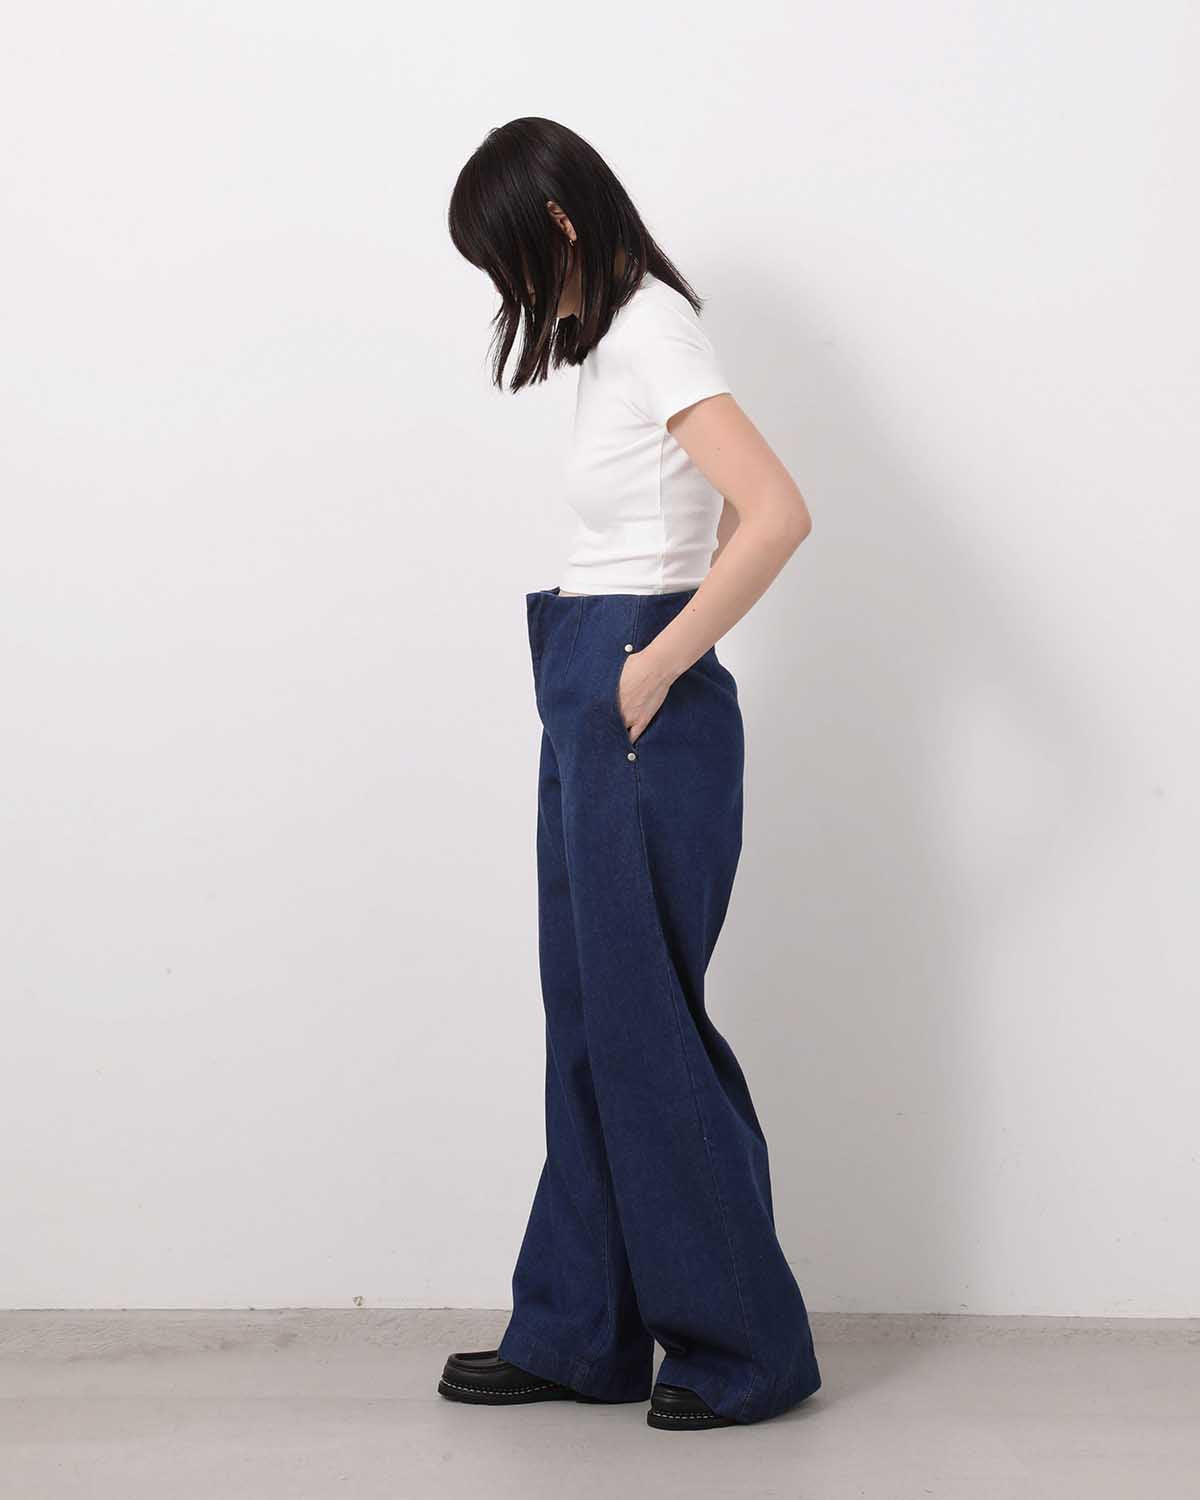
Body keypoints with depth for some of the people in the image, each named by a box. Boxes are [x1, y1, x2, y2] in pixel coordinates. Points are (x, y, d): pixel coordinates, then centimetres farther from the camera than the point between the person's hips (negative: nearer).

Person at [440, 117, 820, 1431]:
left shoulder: (649, 333, -13)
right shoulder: (617, 336, 16)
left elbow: (777, 515, -26)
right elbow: (726, 521, 22)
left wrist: (660, 666, -19)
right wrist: (647, 659, 11)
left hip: (641, 715, -10)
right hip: (592, 711, 10)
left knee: (644, 1025, -2)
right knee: (589, 1023, 12)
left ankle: (743, 1347, 11)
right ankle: (579, 1334, 22)